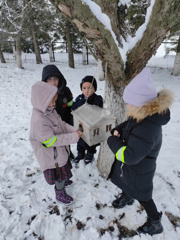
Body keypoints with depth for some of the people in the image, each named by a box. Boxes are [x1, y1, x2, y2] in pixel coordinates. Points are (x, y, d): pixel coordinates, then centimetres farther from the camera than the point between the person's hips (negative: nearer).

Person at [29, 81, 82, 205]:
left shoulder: (49, 110, -7)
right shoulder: (39, 121, -36)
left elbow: (61, 123, 2)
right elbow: (52, 140, -31)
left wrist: (74, 130, -13)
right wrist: (73, 137, -28)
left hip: (59, 150, 8)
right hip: (52, 156, -8)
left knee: (63, 171, 31)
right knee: (61, 175, 15)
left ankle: (62, 181, 61)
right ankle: (60, 194, 43)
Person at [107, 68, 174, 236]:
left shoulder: (146, 129, -42)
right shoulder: (143, 115, -13)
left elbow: (130, 156, -38)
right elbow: (129, 124, 8)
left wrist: (112, 141, -26)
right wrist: (117, 130, -12)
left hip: (139, 169, -8)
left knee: (142, 195, 17)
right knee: (125, 182, 32)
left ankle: (155, 223, 45)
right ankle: (127, 197, 65)